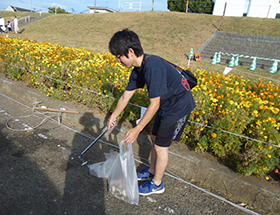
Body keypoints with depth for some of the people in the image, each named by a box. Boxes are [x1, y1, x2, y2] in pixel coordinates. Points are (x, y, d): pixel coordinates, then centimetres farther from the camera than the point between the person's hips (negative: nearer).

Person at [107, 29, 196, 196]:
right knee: (155, 138, 19)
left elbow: (154, 104, -27)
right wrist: (114, 117, 19)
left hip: (179, 107, -9)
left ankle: (157, 184, 26)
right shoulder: (138, 69, 0)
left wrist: (137, 130, -22)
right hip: (167, 105, 9)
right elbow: (126, 96, 10)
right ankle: (152, 172, 42)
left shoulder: (153, 67, -31)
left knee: (161, 146, 3)